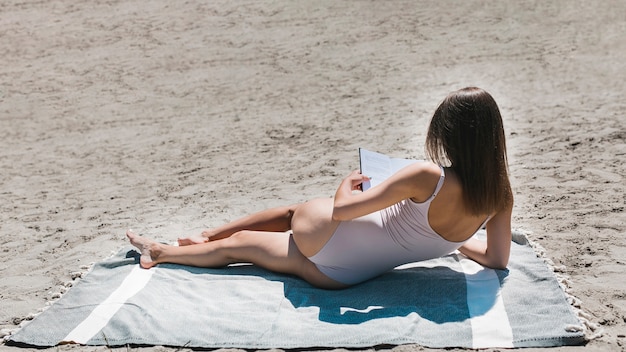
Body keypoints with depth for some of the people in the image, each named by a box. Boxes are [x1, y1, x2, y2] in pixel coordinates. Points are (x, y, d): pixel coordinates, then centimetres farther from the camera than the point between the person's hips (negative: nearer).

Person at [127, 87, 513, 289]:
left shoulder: (426, 177, -28)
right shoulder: (500, 194, -13)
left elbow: (340, 209, -21)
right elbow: (497, 261, 0)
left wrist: (348, 183, 0)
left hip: (331, 240, -5)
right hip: (347, 274, 5)